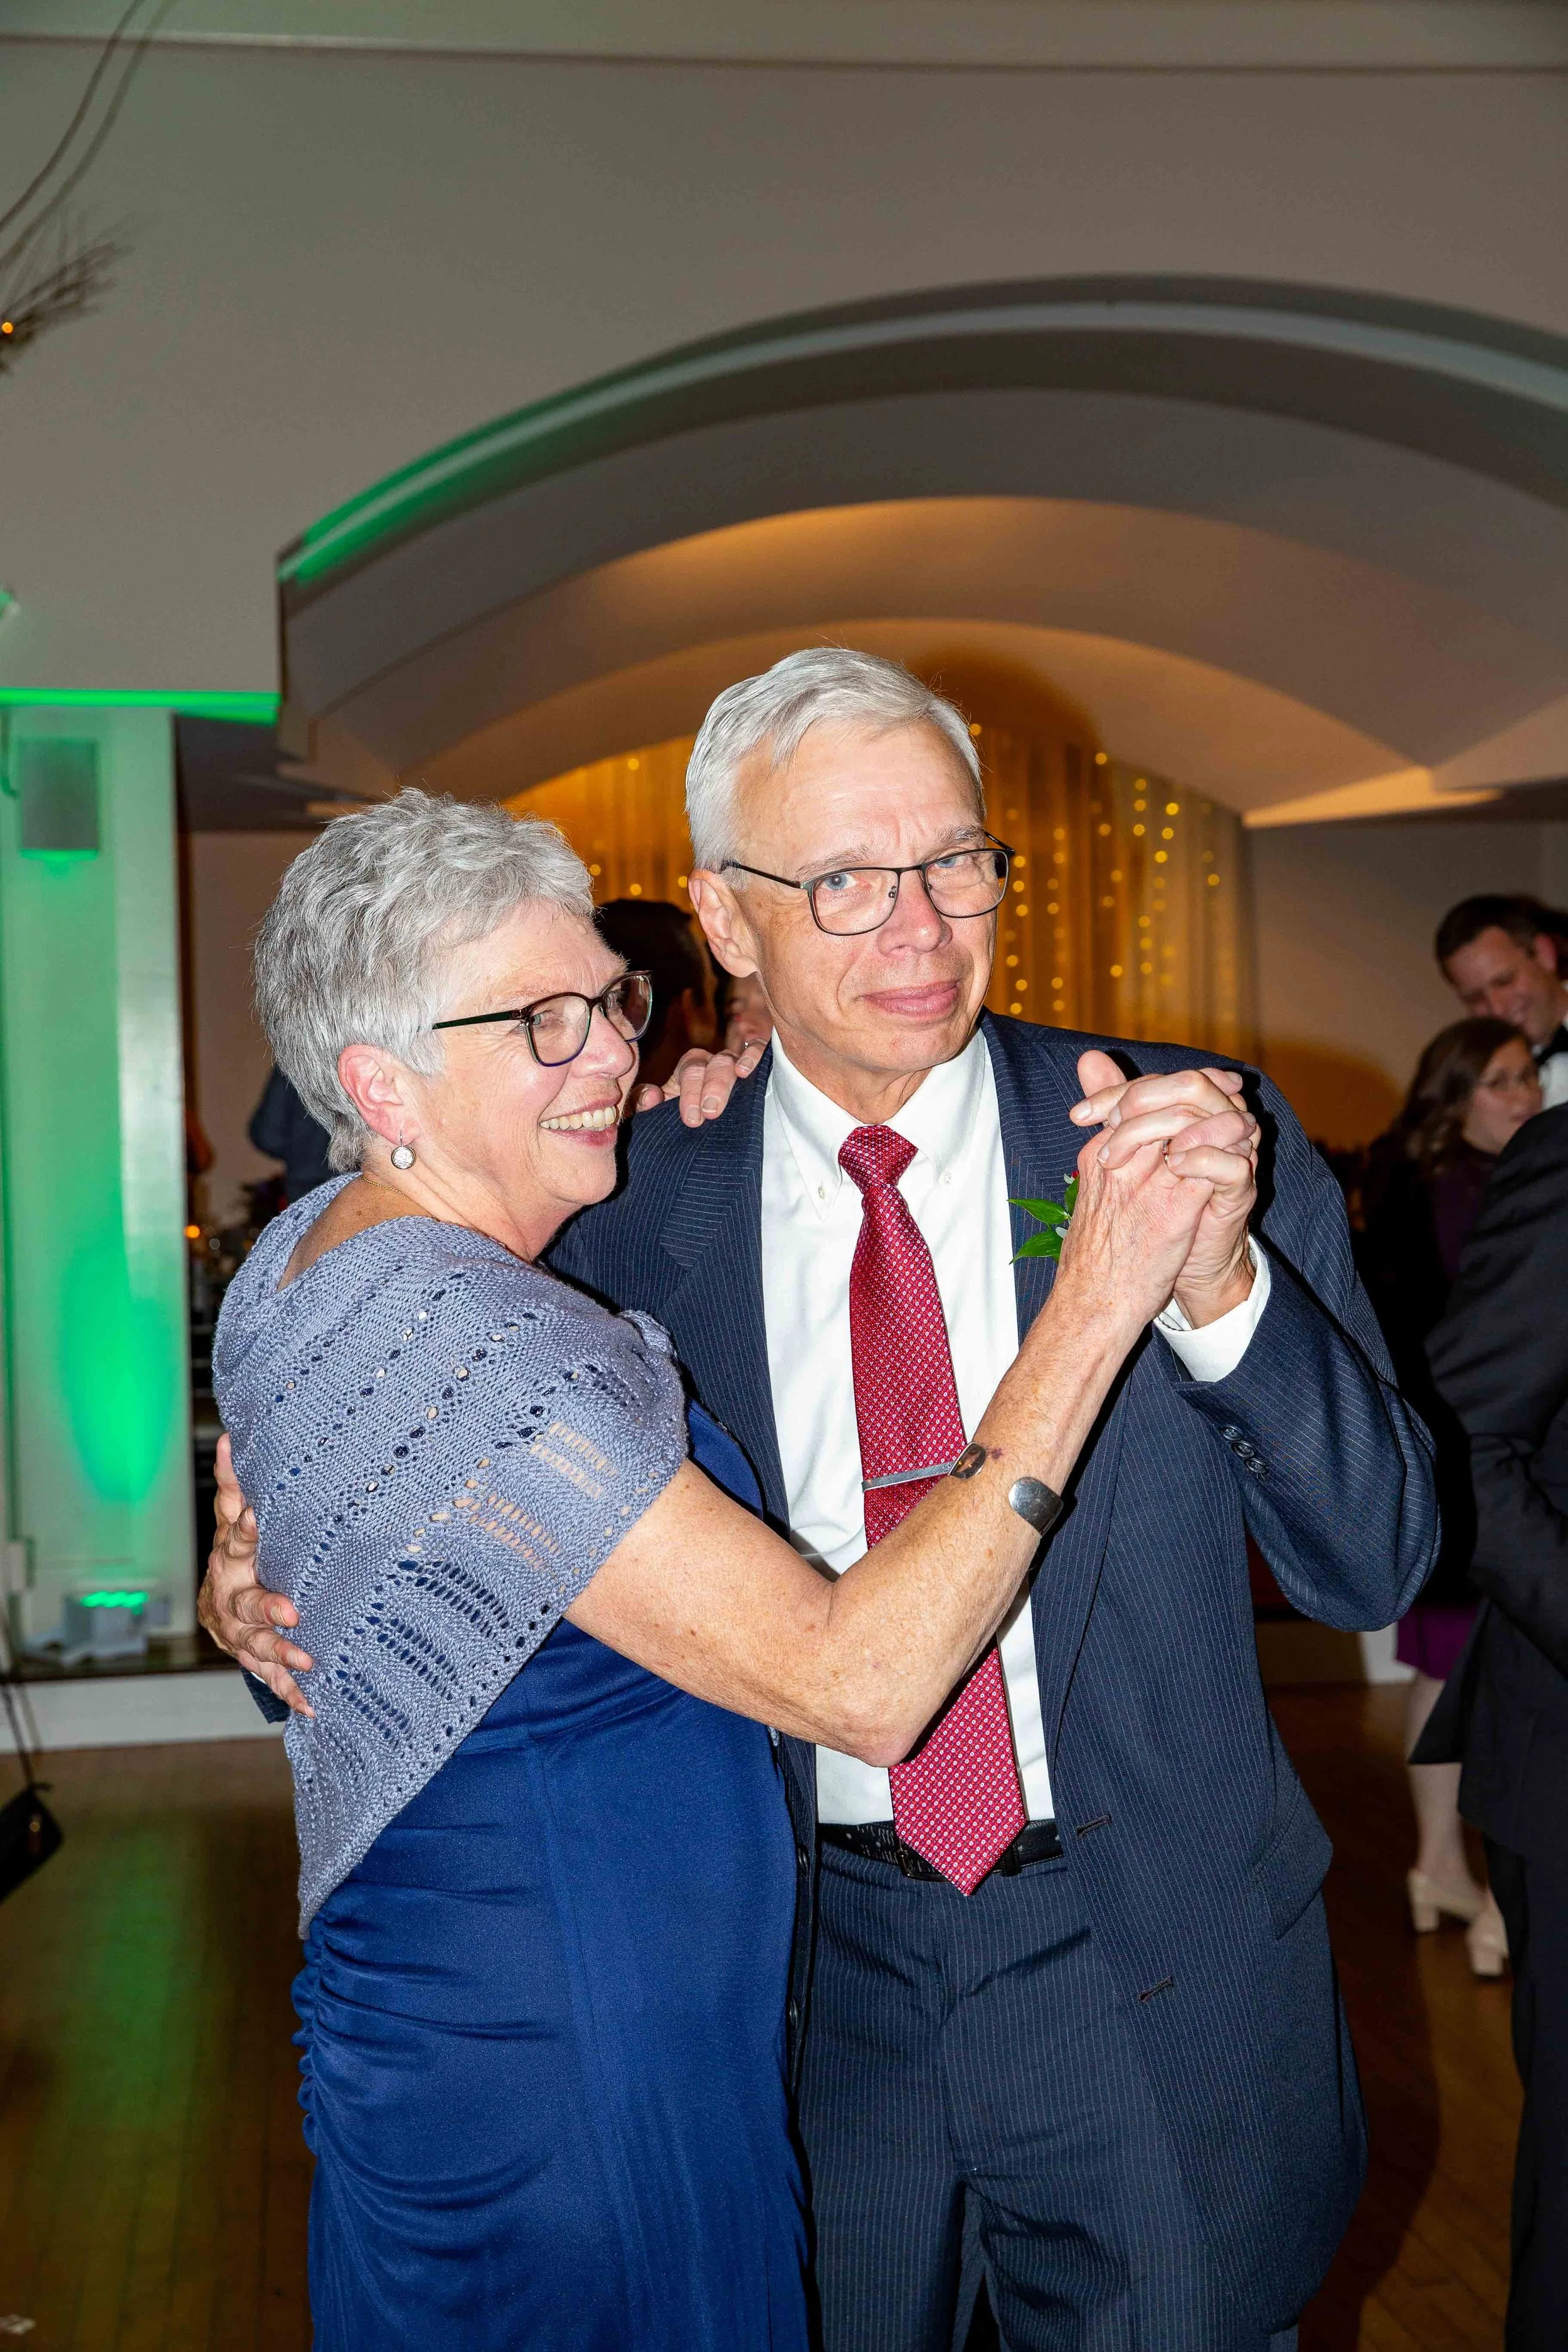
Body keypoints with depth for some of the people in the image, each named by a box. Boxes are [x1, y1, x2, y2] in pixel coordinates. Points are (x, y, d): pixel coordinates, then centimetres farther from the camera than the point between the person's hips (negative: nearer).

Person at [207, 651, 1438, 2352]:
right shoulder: (638, 1202, -5)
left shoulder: (1201, 1132, -9)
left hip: (1152, 1970, -1)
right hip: (817, 1971, 1)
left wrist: (1216, 1285, -27)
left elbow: (1373, 1567, -10)